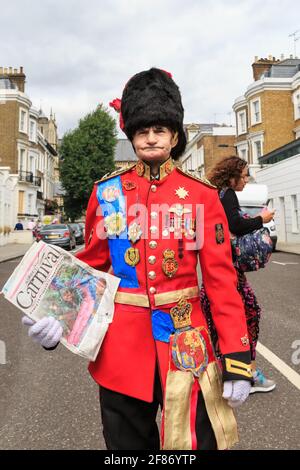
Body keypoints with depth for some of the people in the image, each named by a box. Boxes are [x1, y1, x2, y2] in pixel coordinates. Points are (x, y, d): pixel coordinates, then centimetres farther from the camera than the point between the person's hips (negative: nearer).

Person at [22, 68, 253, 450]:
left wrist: (237, 357, -8)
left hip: (185, 341, -1)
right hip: (121, 343, 2)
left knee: (197, 441, 13)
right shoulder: (106, 192, 1)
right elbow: (91, 265, 5)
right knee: (127, 441, 20)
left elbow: (221, 278, -5)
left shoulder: (202, 195, -3)